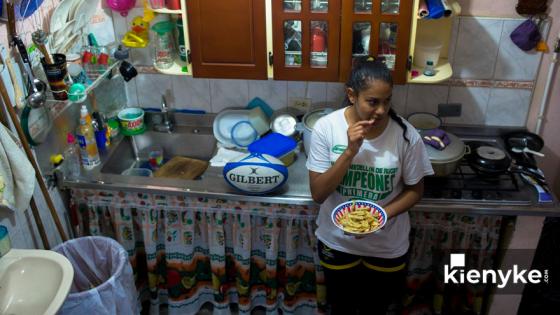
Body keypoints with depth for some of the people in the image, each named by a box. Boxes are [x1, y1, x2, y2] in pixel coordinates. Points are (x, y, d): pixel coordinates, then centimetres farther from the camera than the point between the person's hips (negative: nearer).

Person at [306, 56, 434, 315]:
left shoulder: (406, 135, -18)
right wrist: (350, 152, -31)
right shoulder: (326, 127, -19)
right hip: (337, 242, 0)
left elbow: (414, 190, -5)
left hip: (387, 246, 1)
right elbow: (318, 194, -18)